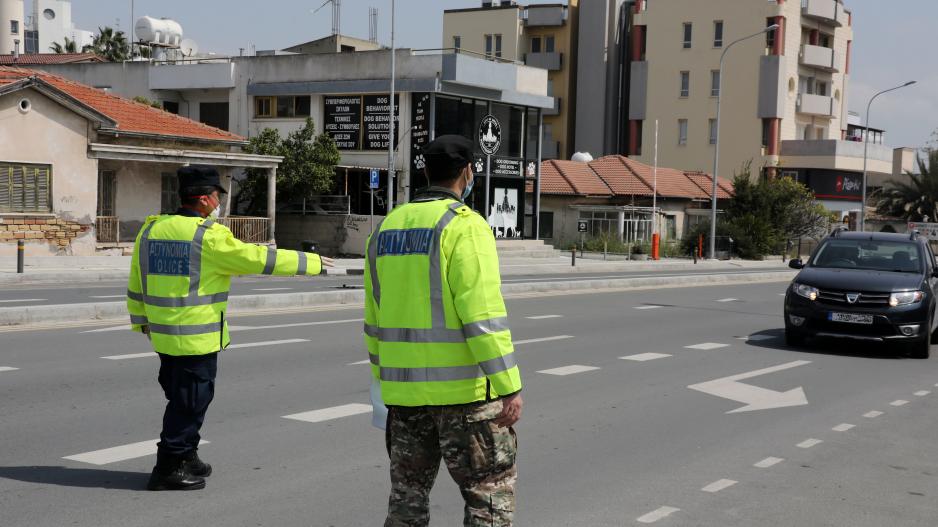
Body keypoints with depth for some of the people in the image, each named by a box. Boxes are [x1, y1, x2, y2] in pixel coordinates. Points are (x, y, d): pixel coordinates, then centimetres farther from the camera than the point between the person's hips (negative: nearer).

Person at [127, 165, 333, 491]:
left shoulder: (151, 230, 7)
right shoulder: (209, 237, -16)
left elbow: (136, 285, 14)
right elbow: (259, 259, -12)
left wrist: (141, 321, 28)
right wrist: (310, 262, -3)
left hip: (163, 334, 8)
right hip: (198, 338, -8)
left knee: (181, 399, 19)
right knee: (190, 402, 2)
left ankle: (185, 460, 30)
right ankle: (169, 468, 7)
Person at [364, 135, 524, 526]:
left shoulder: (387, 228, 10)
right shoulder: (464, 225, -11)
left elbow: (375, 320, 15)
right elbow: (483, 315, -19)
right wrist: (509, 388, -17)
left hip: (405, 389, 6)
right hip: (464, 389, -6)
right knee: (491, 495, 4)